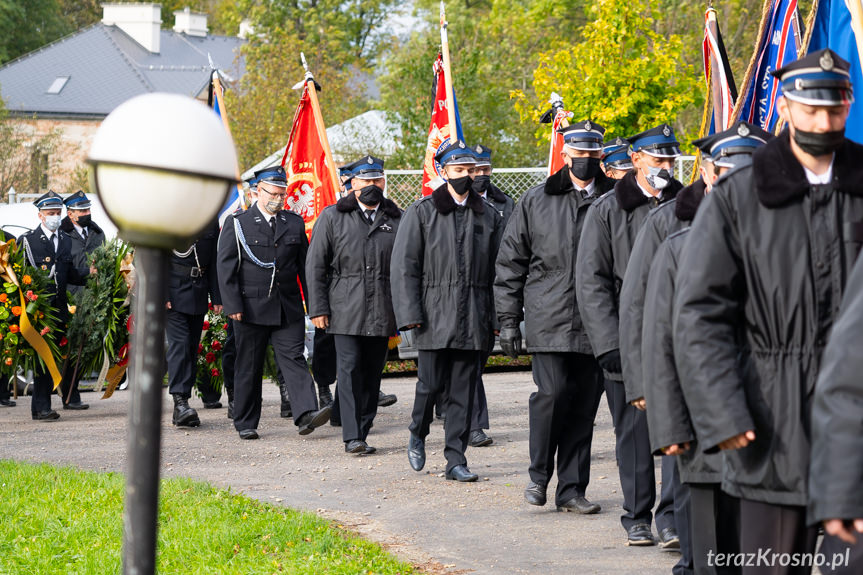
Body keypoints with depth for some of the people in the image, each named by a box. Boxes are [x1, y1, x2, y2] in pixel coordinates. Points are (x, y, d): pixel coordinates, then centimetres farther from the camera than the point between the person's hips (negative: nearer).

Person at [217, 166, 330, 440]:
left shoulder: (294, 223, 11)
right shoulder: (237, 223, 2)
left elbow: (305, 265, 13)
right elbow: (226, 267, -2)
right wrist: (233, 305, -11)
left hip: (288, 309, 2)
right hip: (251, 308, -2)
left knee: (294, 358, -9)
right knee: (248, 366, 5)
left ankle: (306, 414, -21)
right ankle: (246, 424, 14)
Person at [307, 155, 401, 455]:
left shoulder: (397, 220, 11)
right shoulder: (332, 217, 5)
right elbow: (315, 265, 4)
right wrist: (318, 308, -4)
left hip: (382, 314, 3)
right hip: (346, 311, -2)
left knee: (372, 373, 4)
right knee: (350, 369, -10)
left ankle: (362, 432, 11)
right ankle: (352, 437, -11)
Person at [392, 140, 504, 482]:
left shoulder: (488, 216, 12)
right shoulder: (421, 213, 3)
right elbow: (404, 267, -1)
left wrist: (498, 316, 4)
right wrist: (411, 314, -9)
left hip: (473, 320, 2)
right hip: (435, 316, -2)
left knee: (463, 392, 2)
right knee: (431, 384, -4)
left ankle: (456, 460, 7)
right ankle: (418, 434, 25)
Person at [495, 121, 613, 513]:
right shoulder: (536, 201, 7)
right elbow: (510, 264, 9)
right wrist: (508, 320, 4)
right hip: (549, 320, -1)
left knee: (585, 403, 4)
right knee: (553, 392, -14)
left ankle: (572, 489, 13)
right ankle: (539, 474, 7)